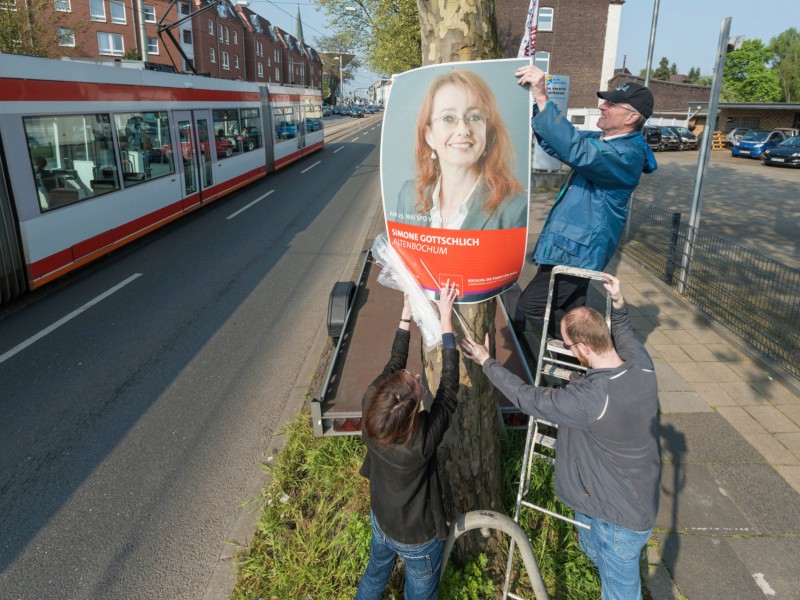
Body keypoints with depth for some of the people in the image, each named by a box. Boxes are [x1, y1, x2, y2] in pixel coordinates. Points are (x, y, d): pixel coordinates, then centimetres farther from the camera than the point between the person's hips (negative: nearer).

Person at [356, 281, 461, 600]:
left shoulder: (370, 408, -30)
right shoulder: (423, 440, -41)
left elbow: (394, 363, -13)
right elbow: (449, 386, -31)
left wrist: (406, 314, -8)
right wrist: (445, 318, -27)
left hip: (380, 519, 4)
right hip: (417, 537, -4)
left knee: (375, 574, 34)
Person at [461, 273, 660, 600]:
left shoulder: (589, 399, -38)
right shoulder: (643, 366, -17)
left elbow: (528, 398, -23)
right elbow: (625, 333, 10)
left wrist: (486, 361, -12)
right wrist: (618, 303, 1)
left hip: (621, 515, -8)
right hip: (638, 498, 8)